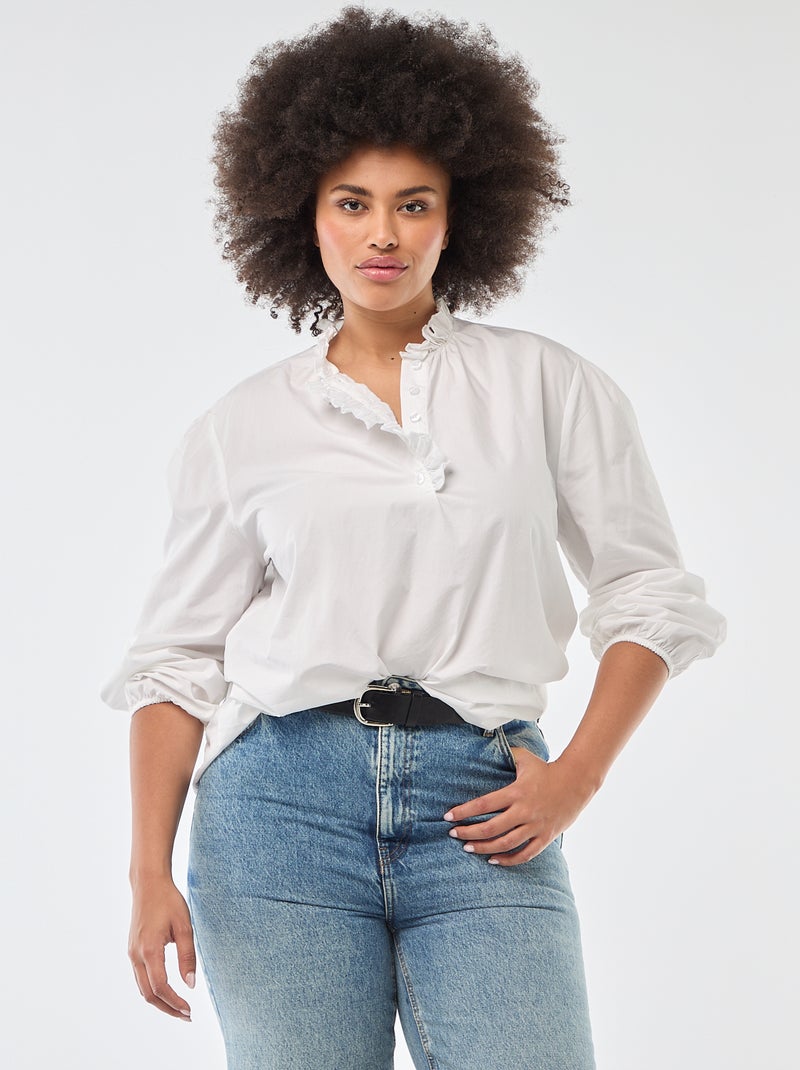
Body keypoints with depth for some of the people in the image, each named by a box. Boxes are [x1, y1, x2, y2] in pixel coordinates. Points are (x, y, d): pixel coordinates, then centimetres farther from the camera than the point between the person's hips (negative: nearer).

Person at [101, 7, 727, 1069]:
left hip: (483, 810, 0)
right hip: (282, 803, 1)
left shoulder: (549, 386, 8)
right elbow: (176, 660, 8)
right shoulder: (240, 430, 9)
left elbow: (649, 593, 9)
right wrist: (151, 874, 0)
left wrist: (577, 776, -3)